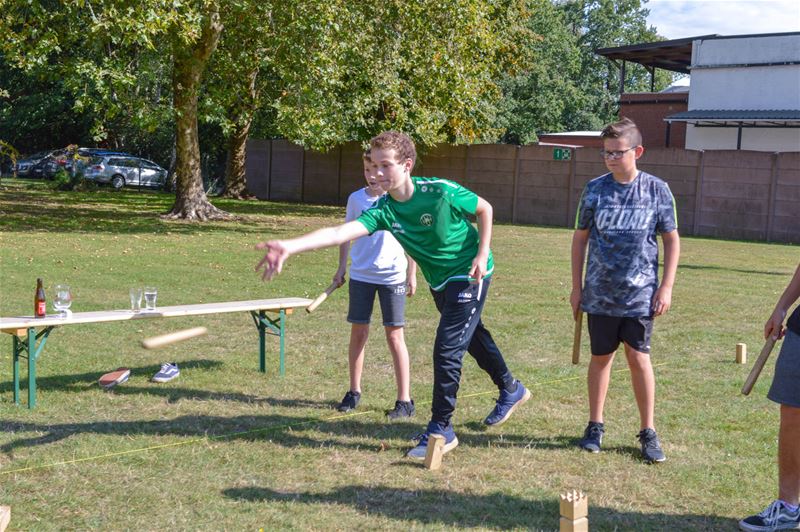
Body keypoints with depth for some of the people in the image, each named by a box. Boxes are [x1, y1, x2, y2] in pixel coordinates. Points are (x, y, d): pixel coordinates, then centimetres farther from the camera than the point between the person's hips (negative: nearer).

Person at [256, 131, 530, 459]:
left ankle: (441, 429, -1)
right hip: (439, 282, 6)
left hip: (469, 274, -6)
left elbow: (484, 209, -8)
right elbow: (340, 232, -34)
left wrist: (482, 254, -15)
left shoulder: (441, 192, -28)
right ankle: (511, 389, 49)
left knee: (446, 349, -14)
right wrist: (290, 247, -49)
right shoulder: (383, 210, -18)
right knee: (472, 337, 24)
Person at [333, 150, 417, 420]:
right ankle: (354, 392, 23)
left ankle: (404, 400, 5)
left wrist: (412, 274, 1)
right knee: (358, 332, 7)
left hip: (393, 276, -3)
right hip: (360, 275, 3)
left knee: (395, 336, -1)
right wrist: (341, 267, 8)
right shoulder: (356, 198, 3)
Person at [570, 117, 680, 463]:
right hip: (600, 292, 1)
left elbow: (671, 239, 3)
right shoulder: (595, 189, 0)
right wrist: (576, 287, 5)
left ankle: (648, 432, 12)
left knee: (639, 357, -1)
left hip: (640, 293, -1)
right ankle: (595, 425, 24)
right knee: (601, 357, 9)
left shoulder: (657, 189, -2)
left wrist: (666, 287, -2)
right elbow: (580, 237, 7)